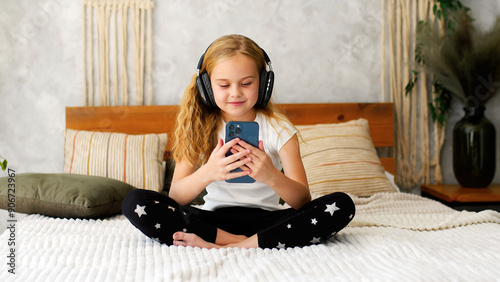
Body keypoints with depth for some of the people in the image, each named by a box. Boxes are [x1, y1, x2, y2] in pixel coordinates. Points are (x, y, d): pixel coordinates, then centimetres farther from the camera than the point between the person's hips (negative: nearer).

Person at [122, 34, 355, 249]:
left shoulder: (279, 129, -3)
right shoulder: (200, 128, -1)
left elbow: (303, 201, -10)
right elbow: (175, 197, -9)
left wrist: (271, 176, -33)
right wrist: (207, 173, -31)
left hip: (265, 219, 0)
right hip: (215, 219, 0)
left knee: (342, 205, -25)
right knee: (135, 202, -22)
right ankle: (239, 241, -22)